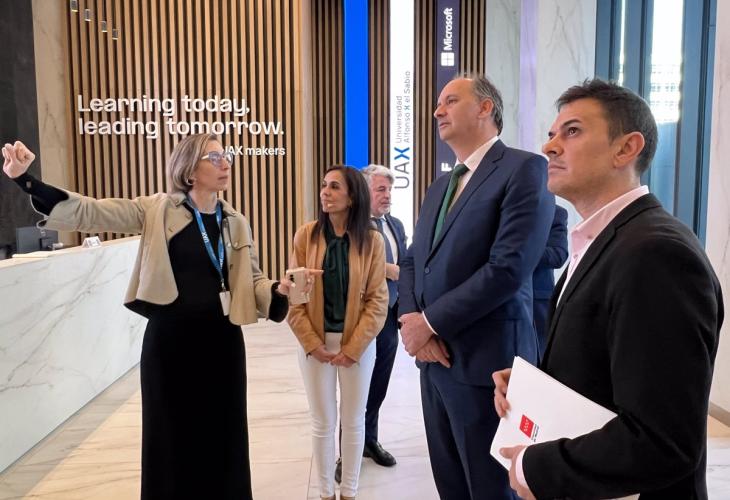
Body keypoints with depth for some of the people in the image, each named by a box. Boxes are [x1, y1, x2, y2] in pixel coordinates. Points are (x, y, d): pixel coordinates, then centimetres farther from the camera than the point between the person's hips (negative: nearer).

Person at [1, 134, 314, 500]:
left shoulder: (236, 223, 4)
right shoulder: (157, 210, -4)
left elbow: (251, 280, 6)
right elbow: (90, 212, -9)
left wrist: (279, 290, -14)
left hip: (221, 342, 3)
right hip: (168, 341, -2)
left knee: (223, 436, 13)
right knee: (171, 436, 12)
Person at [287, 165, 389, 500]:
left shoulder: (372, 240, -6)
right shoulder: (306, 236, -4)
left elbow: (377, 300, -6)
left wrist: (353, 348, -10)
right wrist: (312, 344, -8)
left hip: (358, 344, 0)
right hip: (315, 344, 1)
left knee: (353, 421, 13)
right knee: (323, 422, 11)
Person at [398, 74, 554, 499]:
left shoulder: (524, 168, -10)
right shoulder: (440, 186, 16)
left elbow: (508, 268, -21)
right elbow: (413, 262, 13)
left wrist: (430, 322, -14)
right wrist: (412, 318, -6)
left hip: (485, 361, -7)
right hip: (435, 359, 8)